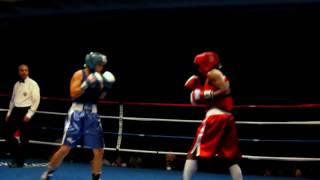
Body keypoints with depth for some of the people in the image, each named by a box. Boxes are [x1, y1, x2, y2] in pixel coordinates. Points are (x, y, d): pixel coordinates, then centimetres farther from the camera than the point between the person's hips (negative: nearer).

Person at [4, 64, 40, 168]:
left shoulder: (33, 84, -6)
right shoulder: (17, 84, 13)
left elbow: (36, 101, -10)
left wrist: (29, 115, -16)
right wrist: (9, 113, 14)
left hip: (25, 111, -6)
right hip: (15, 110, 6)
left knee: (24, 137, -1)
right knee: (7, 132, 3)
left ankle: (19, 161, 8)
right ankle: (16, 154, 17)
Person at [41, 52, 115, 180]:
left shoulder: (98, 77, 8)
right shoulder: (79, 74, -7)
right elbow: (73, 94, -15)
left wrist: (106, 88, -2)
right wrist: (87, 84, -25)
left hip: (92, 114, 5)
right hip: (77, 113, -5)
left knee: (99, 150, 2)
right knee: (65, 148, -5)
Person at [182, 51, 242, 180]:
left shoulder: (212, 73, -1)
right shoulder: (220, 76, 26)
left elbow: (226, 91, -14)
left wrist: (207, 95, -13)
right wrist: (198, 88, 18)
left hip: (215, 116, -8)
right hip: (228, 118, 8)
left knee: (194, 154, -2)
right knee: (231, 159, 10)